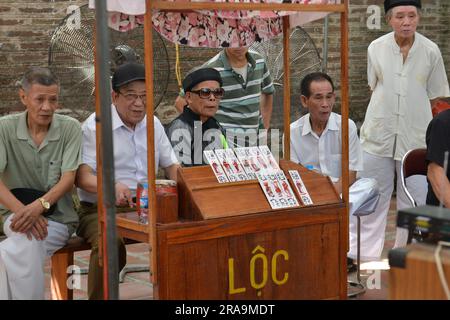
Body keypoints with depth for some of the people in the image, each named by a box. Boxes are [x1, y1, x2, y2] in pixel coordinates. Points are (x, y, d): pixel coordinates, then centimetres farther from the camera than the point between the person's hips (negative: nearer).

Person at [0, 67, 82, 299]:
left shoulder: (70, 128, -3)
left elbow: (68, 179, -9)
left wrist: (39, 206, -27)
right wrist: (23, 210, -28)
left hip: (57, 217, -1)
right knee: (26, 247, -35)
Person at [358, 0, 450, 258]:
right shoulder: (376, 48, -1)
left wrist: (414, 117, 2)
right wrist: (386, 115, 5)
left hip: (415, 137, -1)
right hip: (378, 137, 1)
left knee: (413, 202, 5)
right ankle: (368, 255, 16)